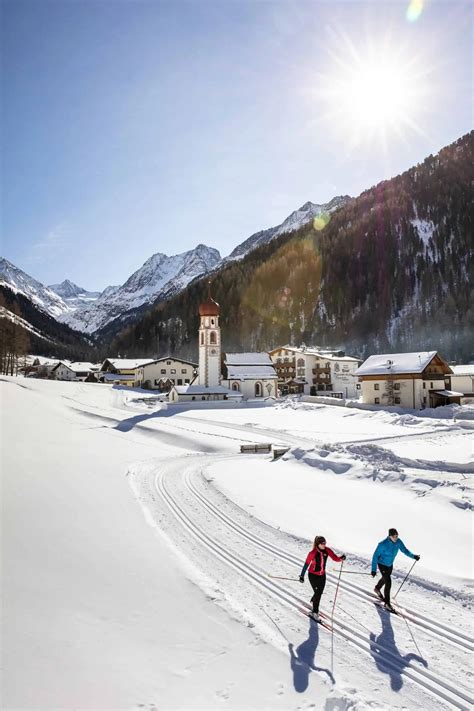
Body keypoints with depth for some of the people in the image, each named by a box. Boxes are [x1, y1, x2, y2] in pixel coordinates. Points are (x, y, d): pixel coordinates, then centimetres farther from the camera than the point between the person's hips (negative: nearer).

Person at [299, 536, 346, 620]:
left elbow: (335, 558, -14)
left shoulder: (327, 550, -12)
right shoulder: (313, 553, -25)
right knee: (318, 593, -7)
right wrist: (302, 576, -15)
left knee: (320, 593, 16)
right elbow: (306, 564, -18)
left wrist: (341, 558, -37)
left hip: (322, 575, 5)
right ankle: (315, 611, 14)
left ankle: (313, 601, 50)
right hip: (313, 575, -5)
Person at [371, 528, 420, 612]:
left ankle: (377, 589, 58)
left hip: (390, 564, 7)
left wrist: (413, 556, -30)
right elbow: (375, 556, -26)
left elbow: (405, 550, -11)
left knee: (385, 578, 29)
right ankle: (387, 603, 4)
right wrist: (373, 570, -26)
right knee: (388, 583, -13)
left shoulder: (398, 541, -20)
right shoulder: (383, 544, -34)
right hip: (382, 565, -7)